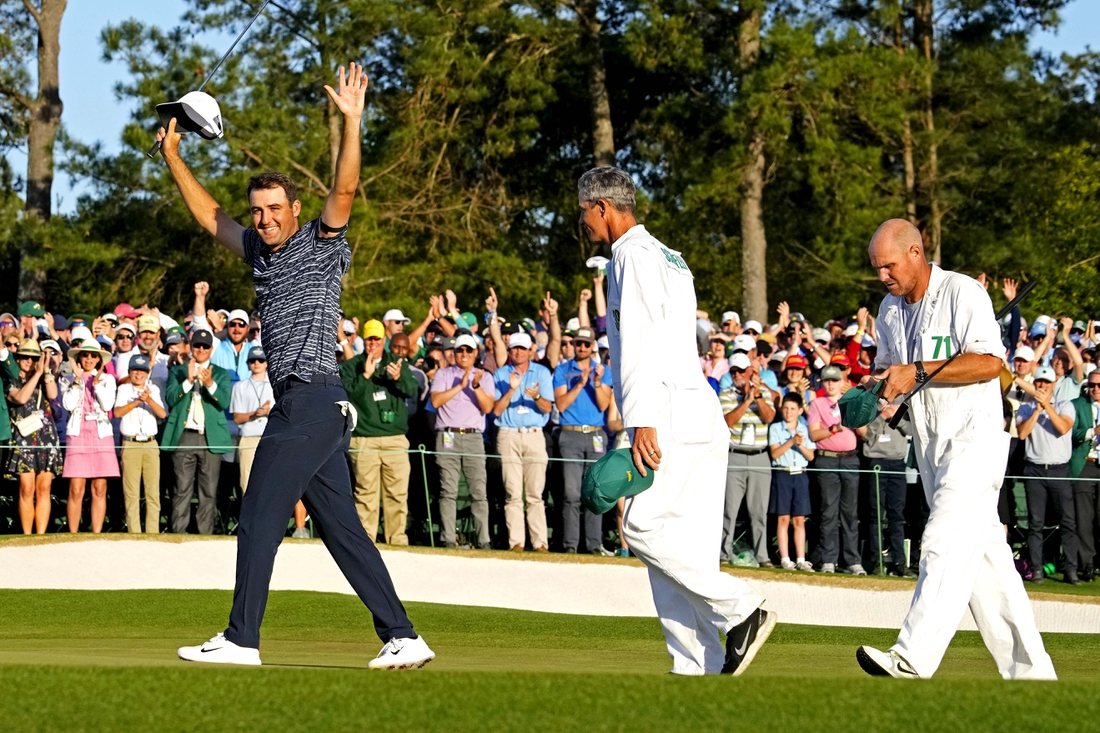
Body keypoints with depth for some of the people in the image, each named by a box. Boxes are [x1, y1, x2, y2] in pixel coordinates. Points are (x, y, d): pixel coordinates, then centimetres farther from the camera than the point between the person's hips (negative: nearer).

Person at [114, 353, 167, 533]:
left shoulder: (153, 389, 12)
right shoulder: (124, 389, 7)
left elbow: (162, 414, -1)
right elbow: (117, 412, -7)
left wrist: (149, 400, -18)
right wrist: (137, 401, -17)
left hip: (151, 444, 2)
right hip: (130, 444, -2)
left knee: (153, 492, -2)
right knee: (131, 493, -3)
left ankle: (153, 533, -1)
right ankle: (134, 534, -2)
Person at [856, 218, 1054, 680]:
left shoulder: (962, 292, -10)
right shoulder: (891, 309, 13)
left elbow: (989, 362, -20)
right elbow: (887, 367, 24)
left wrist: (917, 372, -22)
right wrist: (884, 383, 0)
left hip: (975, 439, -8)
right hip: (930, 446, 8)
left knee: (945, 544, -20)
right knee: (983, 555, 8)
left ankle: (913, 659, -31)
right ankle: (1028, 669, 12)